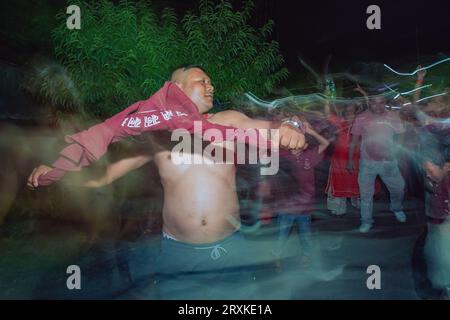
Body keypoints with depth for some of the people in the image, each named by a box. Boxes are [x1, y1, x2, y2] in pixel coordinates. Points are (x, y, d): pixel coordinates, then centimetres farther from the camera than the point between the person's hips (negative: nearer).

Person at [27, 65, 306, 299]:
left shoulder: (228, 121, 4)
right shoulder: (155, 133, 3)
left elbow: (269, 129, -8)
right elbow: (102, 172, 4)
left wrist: (288, 129, -31)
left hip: (230, 248, 1)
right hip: (177, 253, 0)